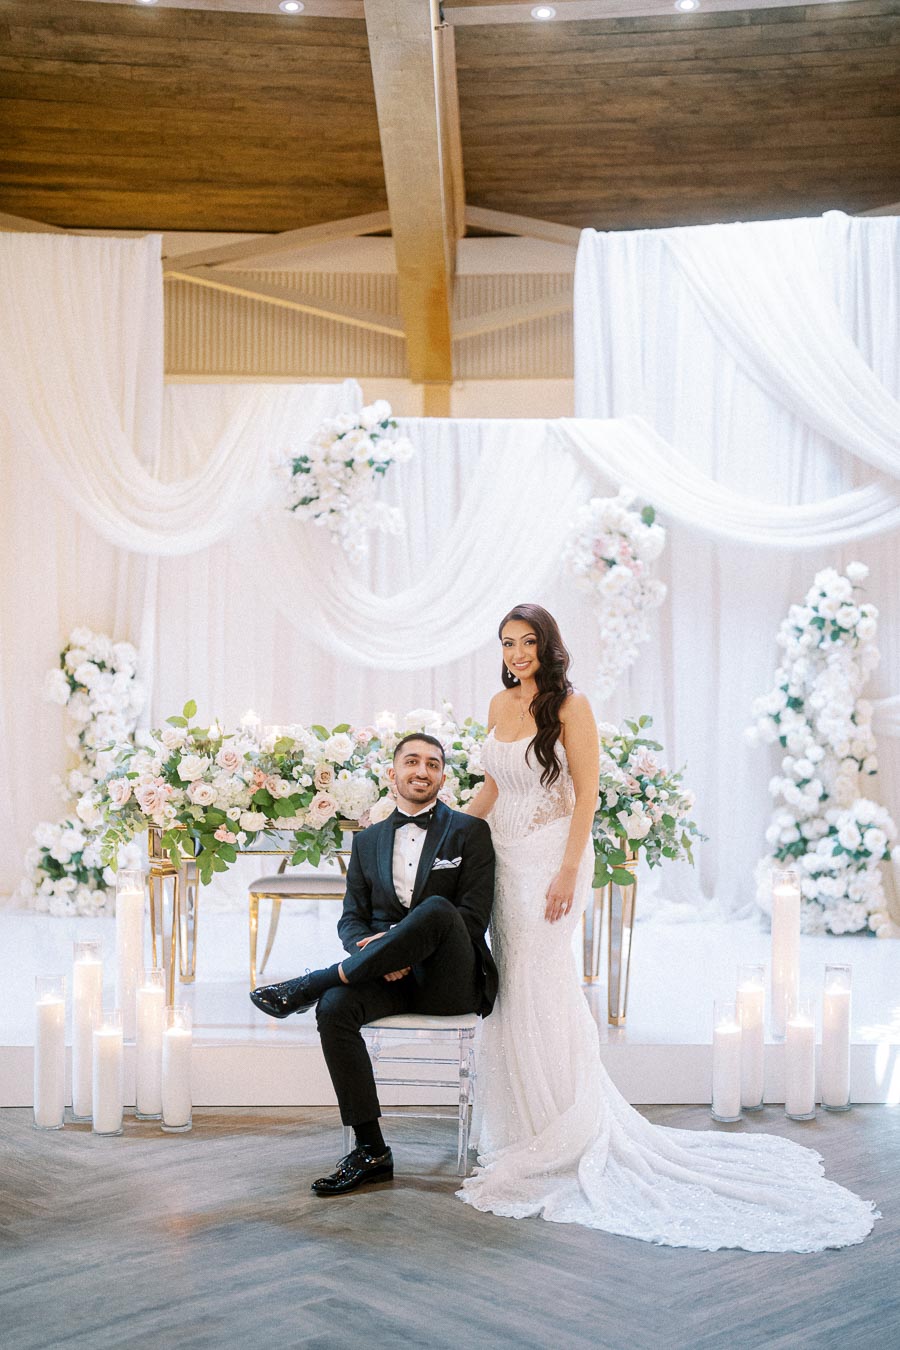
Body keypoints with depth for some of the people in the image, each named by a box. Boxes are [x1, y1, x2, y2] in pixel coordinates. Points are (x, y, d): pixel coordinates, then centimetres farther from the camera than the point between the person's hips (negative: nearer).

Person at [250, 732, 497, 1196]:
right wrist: (371, 949, -14)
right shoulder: (368, 841, 18)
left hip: (449, 981, -3)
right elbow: (351, 918, 12)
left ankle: (313, 982, -28)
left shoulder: (469, 832, 4)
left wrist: (387, 942, -18)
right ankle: (371, 1152, -21)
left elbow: (473, 917, -6)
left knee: (435, 909, -36)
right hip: (390, 976, 3)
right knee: (335, 1009, -30)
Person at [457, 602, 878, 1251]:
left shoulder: (570, 706, -9)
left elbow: (586, 792, -12)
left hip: (549, 857, -6)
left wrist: (568, 871, -17)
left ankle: (561, 1139, 7)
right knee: (512, 989, 9)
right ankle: (524, 1127, 21)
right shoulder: (500, 705, 10)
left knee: (541, 990, -5)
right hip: (505, 857, 7)